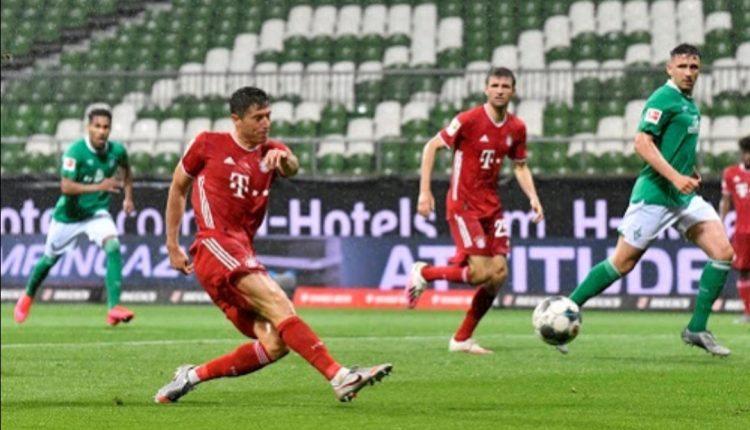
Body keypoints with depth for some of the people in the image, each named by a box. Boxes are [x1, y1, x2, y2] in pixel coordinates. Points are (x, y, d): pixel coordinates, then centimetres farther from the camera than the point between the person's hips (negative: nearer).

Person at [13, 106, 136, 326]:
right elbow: (66, 186, -33)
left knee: (113, 246, -25)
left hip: (97, 212, 2)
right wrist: (98, 187, -42)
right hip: (69, 214, -2)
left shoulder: (117, 151, -10)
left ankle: (114, 307, -27)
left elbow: (127, 171, 15)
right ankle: (27, 297, 44)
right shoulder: (75, 151, -24)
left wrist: (128, 197, 5)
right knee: (50, 258, 15)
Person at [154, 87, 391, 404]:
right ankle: (339, 377, -36)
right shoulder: (209, 145, 6)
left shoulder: (271, 152, 15)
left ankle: (193, 376, 2)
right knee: (279, 305, -25)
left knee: (275, 344, -8)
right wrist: (172, 245, 15)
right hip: (215, 245, -6)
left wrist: (284, 160, -34)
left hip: (242, 254, 6)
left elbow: (292, 168, -9)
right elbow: (178, 187, 17)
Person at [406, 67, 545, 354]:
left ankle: (462, 339, 11)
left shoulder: (516, 128, 4)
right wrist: (425, 192, -13)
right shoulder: (469, 120, -14)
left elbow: (520, 166, 18)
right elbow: (431, 147, -8)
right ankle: (423, 273, 9)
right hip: (463, 204, -6)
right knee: (481, 273, -16)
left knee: (499, 273, -1)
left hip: (491, 206, 7)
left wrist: (533, 197, 1)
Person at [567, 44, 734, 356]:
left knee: (723, 253, -6)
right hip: (655, 195, -8)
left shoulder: (690, 104, 16)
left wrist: (690, 172, 16)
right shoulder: (664, 99, -11)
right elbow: (642, 143, -20)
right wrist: (675, 177, -25)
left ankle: (697, 329, -1)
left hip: (684, 196, 8)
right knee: (622, 263, -4)